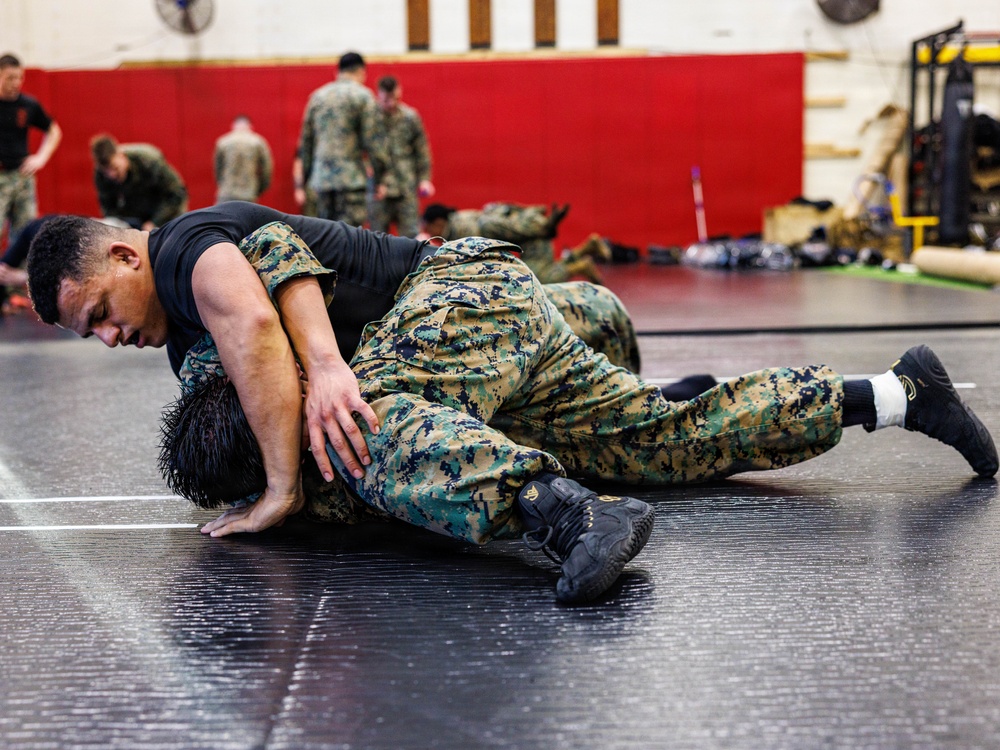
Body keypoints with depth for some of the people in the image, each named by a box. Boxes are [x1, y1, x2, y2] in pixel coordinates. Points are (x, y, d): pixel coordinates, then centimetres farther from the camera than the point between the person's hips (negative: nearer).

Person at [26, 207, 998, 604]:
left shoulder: (187, 247, -6)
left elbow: (253, 324, -27)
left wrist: (282, 492, -25)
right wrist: (327, 366, -16)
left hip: (467, 285, -10)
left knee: (366, 429, -36)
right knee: (670, 437, 13)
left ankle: (569, 514, -57)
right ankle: (893, 391, 20)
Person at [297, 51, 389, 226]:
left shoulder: (317, 96, 15)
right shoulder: (362, 96, -1)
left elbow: (305, 142, 16)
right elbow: (373, 141, -6)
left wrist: (302, 182, 20)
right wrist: (380, 179, -1)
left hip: (321, 178, 5)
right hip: (351, 178, -5)